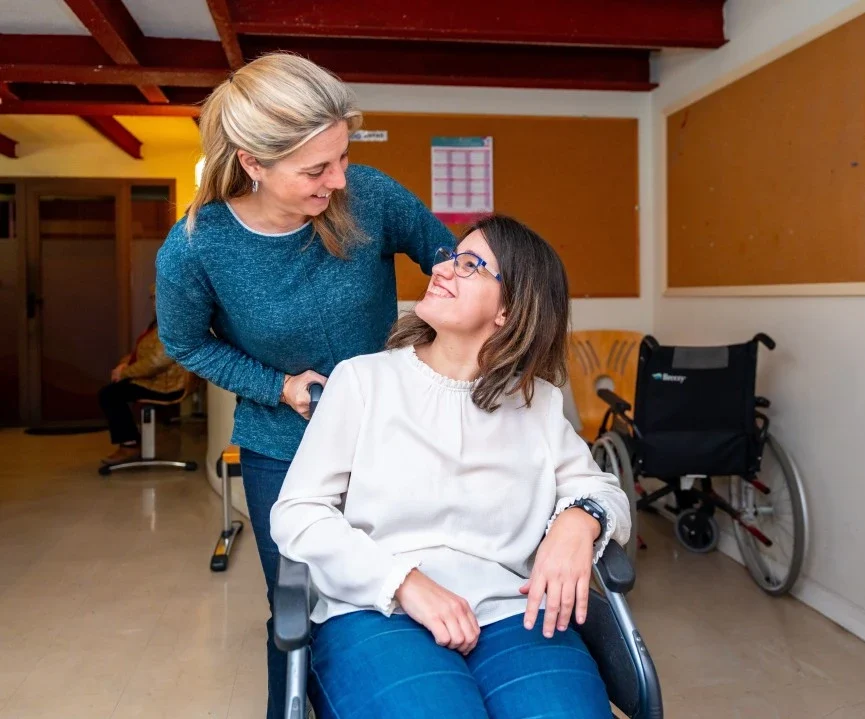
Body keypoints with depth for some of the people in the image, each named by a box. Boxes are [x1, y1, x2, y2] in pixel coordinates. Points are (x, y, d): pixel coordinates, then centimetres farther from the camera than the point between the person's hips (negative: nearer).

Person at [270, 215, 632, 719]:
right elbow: (297, 513, 0)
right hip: (377, 612, -2)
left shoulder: (539, 402, 13)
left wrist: (580, 519, -10)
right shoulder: (363, 379, 5)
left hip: (511, 615, 3)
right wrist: (406, 584, -14)